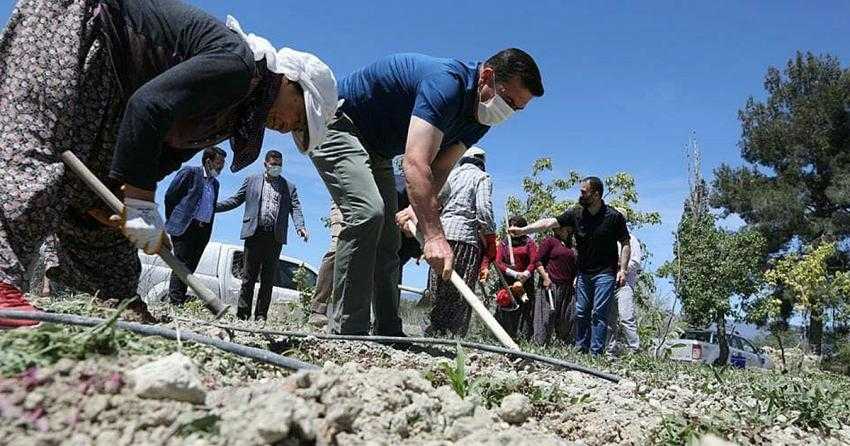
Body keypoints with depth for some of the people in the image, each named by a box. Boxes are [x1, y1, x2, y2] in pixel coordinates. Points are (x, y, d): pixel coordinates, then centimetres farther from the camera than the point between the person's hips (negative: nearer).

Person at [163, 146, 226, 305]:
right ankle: (175, 302, -11)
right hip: (185, 227, -6)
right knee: (182, 265, -11)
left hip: (203, 231, 6)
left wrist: (207, 229, 15)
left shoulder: (215, 183, 21)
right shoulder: (190, 173, 0)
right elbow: (170, 196, -2)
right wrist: (173, 220, 0)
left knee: (190, 267, 3)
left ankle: (180, 303, 3)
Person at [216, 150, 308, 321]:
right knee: (248, 276, -1)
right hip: (255, 233, -1)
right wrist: (213, 206, 2)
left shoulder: (289, 187, 15)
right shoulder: (252, 180, 16)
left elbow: (295, 208, 4)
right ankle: (242, 314, 2)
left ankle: (261, 316, 6)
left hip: (275, 237, 1)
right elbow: (235, 200, 15)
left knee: (268, 279, 2)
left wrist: (300, 226, -15)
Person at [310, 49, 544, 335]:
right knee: (367, 212, -28)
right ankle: (346, 333, -22)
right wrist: (434, 235, -47)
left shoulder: (480, 119, -1)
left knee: (387, 241, 5)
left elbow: (440, 169, -6)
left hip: (375, 148, 10)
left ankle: (388, 334, 11)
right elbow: (416, 162, -41)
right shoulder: (446, 83, -32)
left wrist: (419, 206, -24)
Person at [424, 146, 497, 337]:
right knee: (461, 294, -4)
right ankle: (454, 335, -9)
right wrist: (491, 240, 1)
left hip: (440, 235, 5)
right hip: (466, 237, -5)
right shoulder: (482, 177, 7)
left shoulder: (449, 174, 21)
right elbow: (484, 210, -6)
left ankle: (434, 333, 5)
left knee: (439, 291, 8)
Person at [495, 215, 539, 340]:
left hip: (526, 283, -1)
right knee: (505, 314, -5)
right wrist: (515, 274, -8)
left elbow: (534, 262, 1)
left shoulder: (529, 242, 12)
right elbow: (498, 263, 4)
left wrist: (525, 275, -15)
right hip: (507, 284, 1)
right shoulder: (504, 243, 16)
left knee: (524, 313, -8)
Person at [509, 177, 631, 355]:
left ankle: (596, 353, -3)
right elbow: (549, 222, -6)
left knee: (598, 313, -7)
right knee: (581, 313, 7)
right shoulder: (576, 214, -1)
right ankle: (580, 350, 17)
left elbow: (626, 244, -4)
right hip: (583, 272, 4)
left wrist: (622, 269, -14)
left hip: (605, 273, -4)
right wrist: (522, 230, -14)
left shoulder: (614, 217, -9)